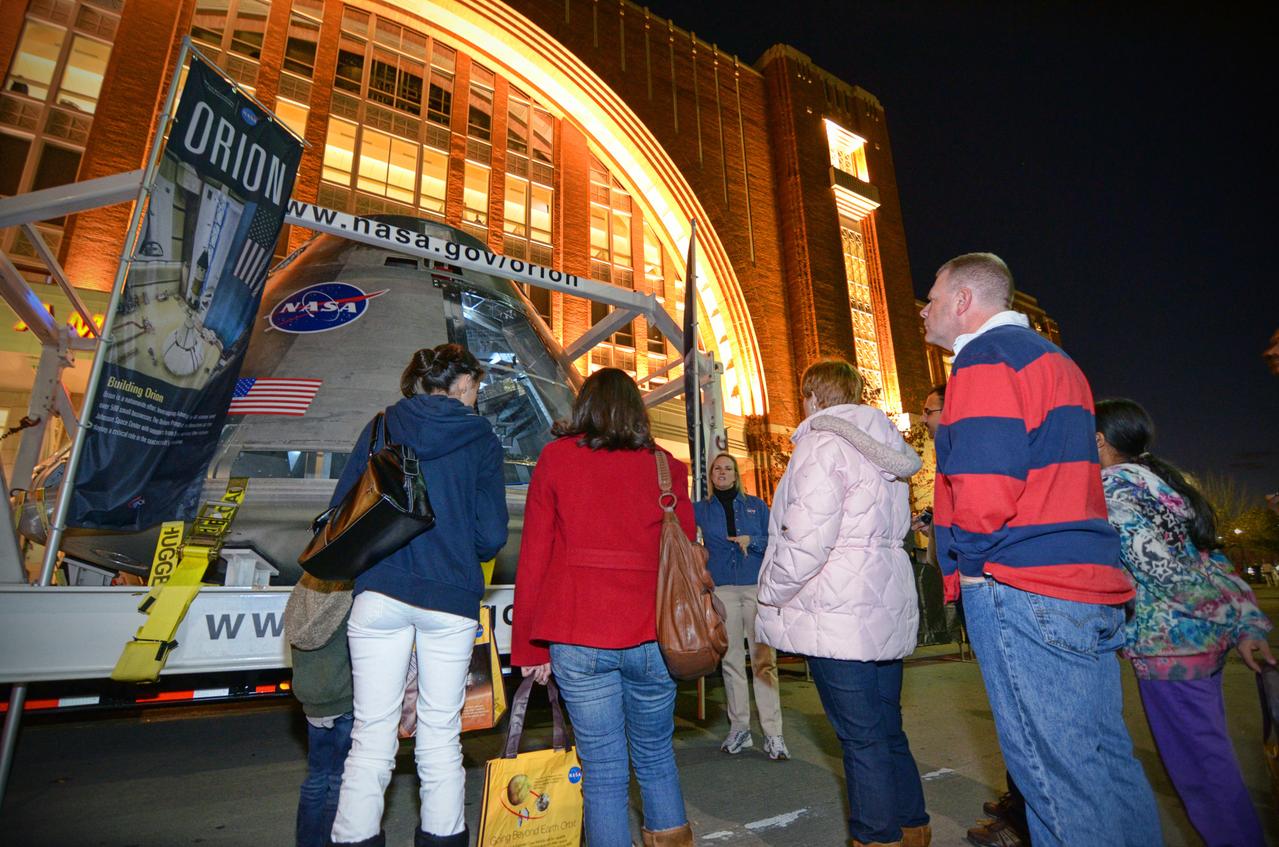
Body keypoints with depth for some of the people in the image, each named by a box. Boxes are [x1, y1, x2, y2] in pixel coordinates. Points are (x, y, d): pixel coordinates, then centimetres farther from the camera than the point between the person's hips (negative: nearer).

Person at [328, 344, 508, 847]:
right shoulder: (480, 439, 1)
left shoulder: (382, 427, 7)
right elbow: (492, 534, -4)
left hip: (379, 593, 2)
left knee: (372, 735, 9)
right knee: (441, 736, 12)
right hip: (450, 601, -1)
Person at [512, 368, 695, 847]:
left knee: (602, 768, 11)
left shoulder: (555, 458, 2)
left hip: (577, 637, -1)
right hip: (650, 635, 2)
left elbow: (533, 557, 1)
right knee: (656, 757, 21)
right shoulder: (665, 465, 4)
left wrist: (529, 647, 7)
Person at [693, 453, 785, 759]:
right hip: (721, 590, 1)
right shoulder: (700, 509, 12)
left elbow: (775, 542, 8)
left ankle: (773, 733, 2)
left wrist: (751, 541, -9)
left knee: (764, 659, -4)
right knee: (731, 659, 6)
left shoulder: (756, 505, 12)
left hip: (757, 587, -1)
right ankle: (739, 728, 17)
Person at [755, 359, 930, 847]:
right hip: (888, 607, 9)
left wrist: (769, 598, -8)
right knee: (887, 730, 20)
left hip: (838, 612, -9)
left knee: (861, 739, 2)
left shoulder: (822, 442, -12)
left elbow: (806, 541, -20)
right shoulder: (882, 446, 16)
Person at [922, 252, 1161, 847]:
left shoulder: (985, 357, -9)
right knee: (1107, 759, 15)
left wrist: (970, 564, -8)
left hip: (1019, 585, -10)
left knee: (1059, 772, -2)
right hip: (1090, 578, 10)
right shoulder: (1051, 357, 22)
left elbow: (985, 481, -21)